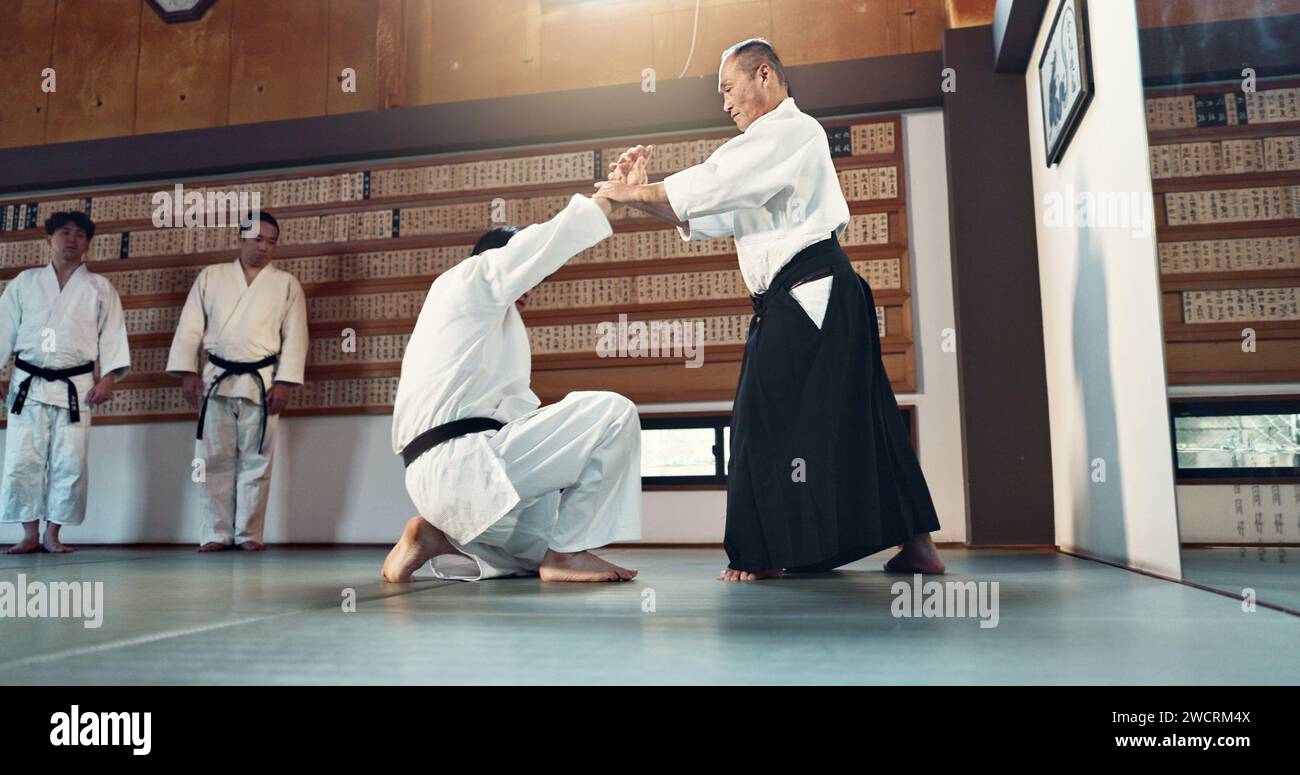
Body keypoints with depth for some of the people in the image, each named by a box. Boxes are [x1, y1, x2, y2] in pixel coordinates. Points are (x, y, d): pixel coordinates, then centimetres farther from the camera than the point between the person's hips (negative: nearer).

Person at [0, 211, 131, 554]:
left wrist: (108, 378, -9)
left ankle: (53, 534, 9)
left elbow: (113, 335, 2)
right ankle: (30, 534, 10)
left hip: (75, 387, -1)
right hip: (28, 384, 1)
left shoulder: (100, 288, 7)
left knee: (70, 464, -3)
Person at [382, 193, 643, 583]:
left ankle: (438, 537, 10)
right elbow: (551, 239, 2)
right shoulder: (473, 275, 5)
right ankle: (567, 552, -9)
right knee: (614, 413, -13)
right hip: (461, 463, -10)